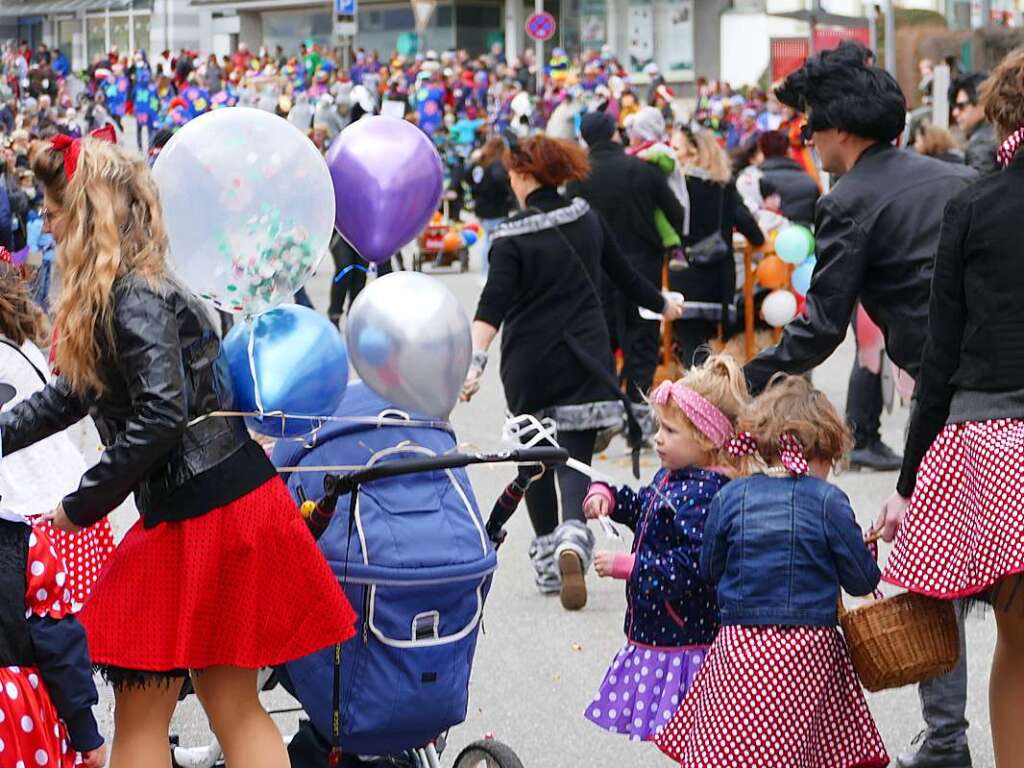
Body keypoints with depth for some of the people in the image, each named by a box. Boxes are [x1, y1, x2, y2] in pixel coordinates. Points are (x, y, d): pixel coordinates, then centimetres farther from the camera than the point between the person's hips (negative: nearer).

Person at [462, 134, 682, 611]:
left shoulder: (511, 237, -10)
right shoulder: (586, 219, 4)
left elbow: (493, 304, -21)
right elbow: (623, 274, 16)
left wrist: (476, 359, -27)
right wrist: (663, 306, 32)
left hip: (528, 365, -2)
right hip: (583, 359, 2)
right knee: (574, 455, -1)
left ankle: (547, 560, 20)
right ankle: (572, 534, -30)